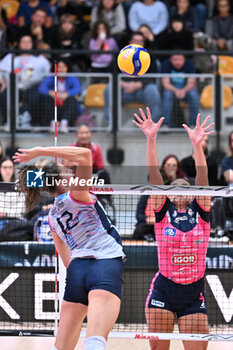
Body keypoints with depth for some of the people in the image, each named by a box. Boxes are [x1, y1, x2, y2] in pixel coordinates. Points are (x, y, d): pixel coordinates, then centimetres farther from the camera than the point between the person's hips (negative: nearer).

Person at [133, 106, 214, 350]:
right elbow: (154, 176, -7)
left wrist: (197, 145, -23)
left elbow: (202, 178, -9)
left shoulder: (201, 212, 4)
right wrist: (151, 140, -17)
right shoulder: (163, 212, 3)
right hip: (163, 291, -1)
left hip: (194, 293, 1)